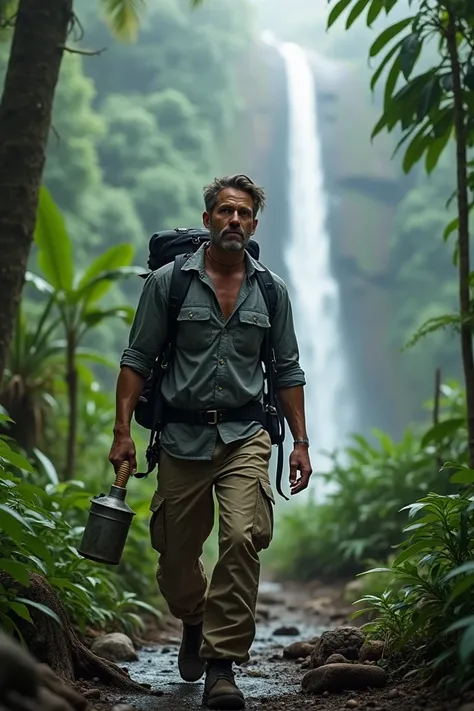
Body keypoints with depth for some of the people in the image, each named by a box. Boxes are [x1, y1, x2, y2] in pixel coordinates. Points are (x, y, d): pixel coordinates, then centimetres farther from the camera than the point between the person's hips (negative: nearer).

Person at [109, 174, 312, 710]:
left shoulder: (271, 291, 8)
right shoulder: (168, 282, 1)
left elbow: (287, 370, 13)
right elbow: (137, 359, 2)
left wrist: (300, 442, 8)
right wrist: (123, 430, -7)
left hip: (244, 436, 0)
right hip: (182, 438, 0)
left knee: (243, 537, -20)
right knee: (176, 555, 9)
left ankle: (222, 664, -12)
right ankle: (194, 624, 42)